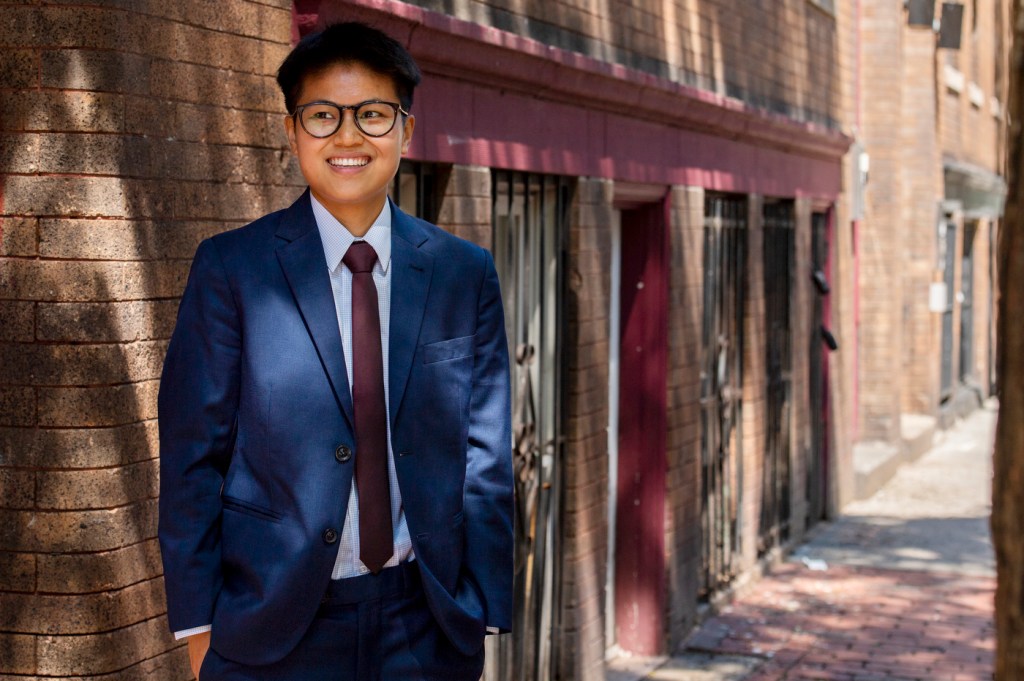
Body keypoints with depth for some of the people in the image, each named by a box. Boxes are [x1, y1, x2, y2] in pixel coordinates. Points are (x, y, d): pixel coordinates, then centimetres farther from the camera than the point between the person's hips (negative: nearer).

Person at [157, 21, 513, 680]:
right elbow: (192, 453, -2)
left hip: (426, 624, 2)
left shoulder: (467, 273, 4)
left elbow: (487, 454, 5)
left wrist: (486, 615, 1)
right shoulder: (230, 268, -2)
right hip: (273, 625, -2)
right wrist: (197, 623, -5)